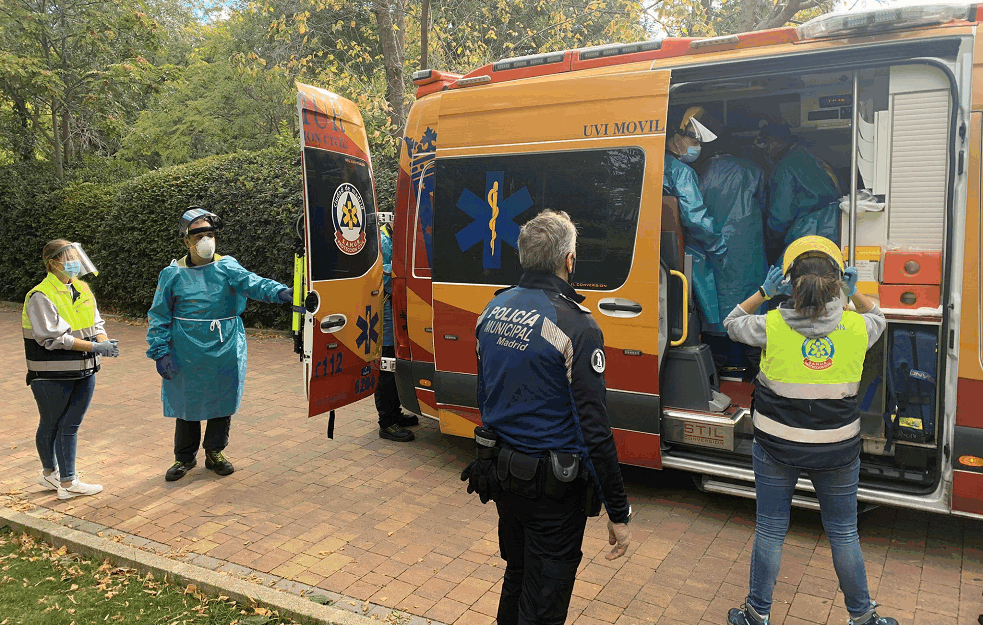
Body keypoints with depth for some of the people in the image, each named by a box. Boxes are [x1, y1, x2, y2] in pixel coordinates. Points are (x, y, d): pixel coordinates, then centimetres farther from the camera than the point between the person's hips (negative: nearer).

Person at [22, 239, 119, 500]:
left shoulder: (82, 288, 8)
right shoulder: (40, 296, -13)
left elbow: (96, 324, 8)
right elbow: (54, 338, -20)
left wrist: (104, 342, -14)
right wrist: (95, 347, -23)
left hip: (83, 371, 6)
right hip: (52, 375, -6)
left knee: (70, 426, 10)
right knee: (50, 425, 12)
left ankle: (67, 481, 19)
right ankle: (49, 472, 30)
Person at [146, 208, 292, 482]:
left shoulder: (227, 267, -1)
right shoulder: (173, 274, 0)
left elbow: (253, 283, -19)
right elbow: (159, 316, 4)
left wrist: (281, 292, -39)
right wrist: (160, 352, -4)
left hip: (225, 351, 1)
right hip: (186, 354, 0)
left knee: (222, 402, 11)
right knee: (186, 405, 10)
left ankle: (215, 452, 31)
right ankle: (185, 457, 30)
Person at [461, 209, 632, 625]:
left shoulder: (493, 310, 0)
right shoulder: (576, 326, -22)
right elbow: (594, 429, -22)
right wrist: (618, 512, -13)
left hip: (502, 472, 7)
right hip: (553, 486, -7)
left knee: (517, 575, 27)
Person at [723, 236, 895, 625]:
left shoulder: (772, 325, -16)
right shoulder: (856, 328, -11)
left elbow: (732, 324, 4)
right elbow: (878, 319, 14)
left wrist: (763, 292, 5)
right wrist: (853, 293, 9)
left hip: (776, 447, -1)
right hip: (837, 451, 1)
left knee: (770, 531, 15)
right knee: (843, 534, 20)